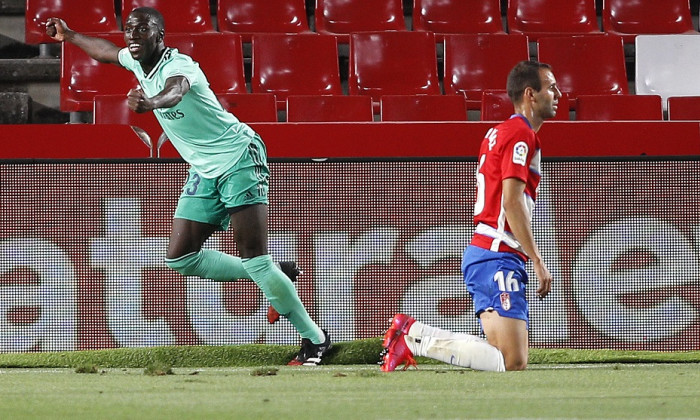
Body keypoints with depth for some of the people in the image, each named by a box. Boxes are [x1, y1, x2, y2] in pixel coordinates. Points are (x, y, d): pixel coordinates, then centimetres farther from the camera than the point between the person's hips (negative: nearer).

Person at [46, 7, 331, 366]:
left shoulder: (177, 65, -22)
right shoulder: (137, 61, 5)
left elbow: (175, 91, -48)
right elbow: (108, 51, 30)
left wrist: (151, 103, -69)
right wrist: (69, 36, 39)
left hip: (239, 158, -9)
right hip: (205, 171, 9)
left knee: (253, 260, -17)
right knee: (181, 258, 3)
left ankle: (315, 339, -8)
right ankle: (274, 281, 17)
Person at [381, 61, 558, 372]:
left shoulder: (498, 133, 22)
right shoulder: (520, 133, -9)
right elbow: (512, 202, -18)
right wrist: (538, 261, -16)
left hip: (481, 252, 10)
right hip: (498, 256, -10)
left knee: (510, 359, 6)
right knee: (513, 362, -17)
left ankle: (412, 335, 3)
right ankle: (413, 336, -16)